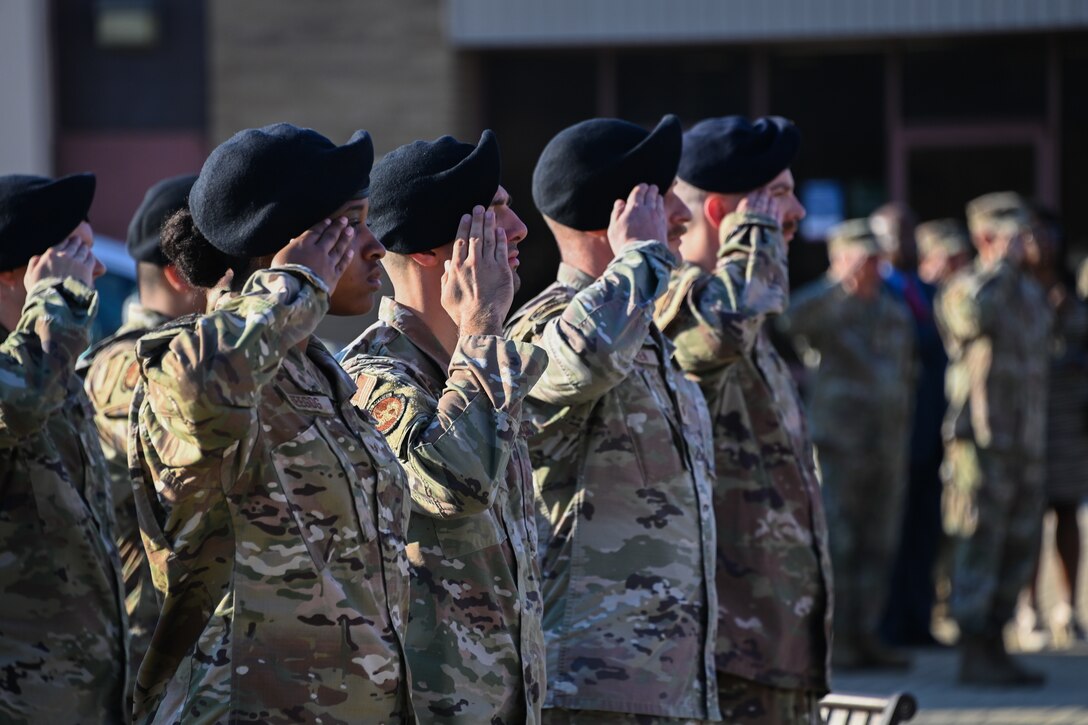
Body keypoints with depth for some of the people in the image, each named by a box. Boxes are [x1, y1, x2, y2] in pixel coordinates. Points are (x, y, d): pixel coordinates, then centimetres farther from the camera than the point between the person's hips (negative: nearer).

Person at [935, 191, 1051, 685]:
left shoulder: (1031, 294, 18)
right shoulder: (962, 289, -8)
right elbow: (974, 317, -33)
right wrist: (999, 266, -19)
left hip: (1026, 443, 8)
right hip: (982, 439, -8)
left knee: (1019, 547, 9)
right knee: (980, 547, -7)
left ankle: (994, 648, 16)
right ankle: (974, 655, -3)